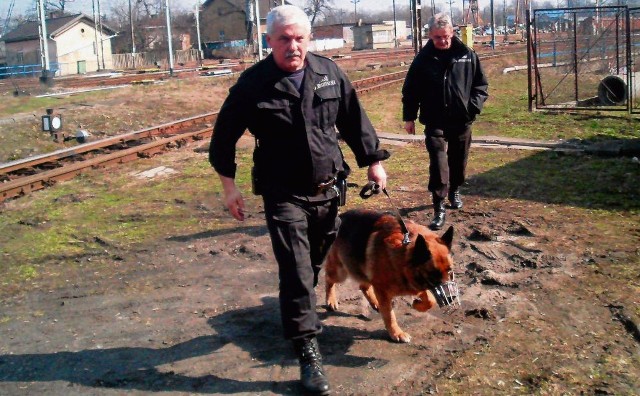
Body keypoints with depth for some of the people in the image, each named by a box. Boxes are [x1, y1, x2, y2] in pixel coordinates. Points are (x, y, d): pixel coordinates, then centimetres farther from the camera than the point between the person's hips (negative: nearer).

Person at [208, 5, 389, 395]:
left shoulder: (330, 73, -1)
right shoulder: (253, 83, -11)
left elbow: (354, 120, 10)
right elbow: (225, 134, -2)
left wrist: (373, 161, 12)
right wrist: (229, 183, -3)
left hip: (327, 189, 4)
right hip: (283, 195, -4)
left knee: (315, 263, 21)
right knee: (296, 272, -6)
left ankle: (300, 314, 48)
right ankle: (309, 352, 1)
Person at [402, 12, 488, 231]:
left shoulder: (467, 55, -1)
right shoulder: (423, 59, -3)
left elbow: (481, 85, 5)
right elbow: (410, 90, 4)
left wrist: (474, 106, -10)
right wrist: (409, 117, 2)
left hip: (461, 122, 2)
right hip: (435, 123, -2)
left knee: (459, 163, 17)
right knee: (439, 166, -10)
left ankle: (454, 191, 43)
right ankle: (439, 208, -4)